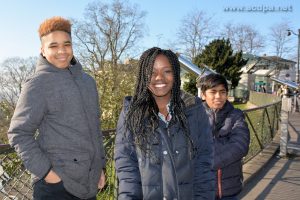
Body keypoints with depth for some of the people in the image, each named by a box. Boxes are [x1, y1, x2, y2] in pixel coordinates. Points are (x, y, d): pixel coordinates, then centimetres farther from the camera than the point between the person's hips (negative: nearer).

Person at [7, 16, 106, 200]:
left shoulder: (88, 81, 9)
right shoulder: (38, 84, -8)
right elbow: (19, 134, -9)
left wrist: (100, 166, 12)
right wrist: (46, 171, -15)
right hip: (56, 183, -5)